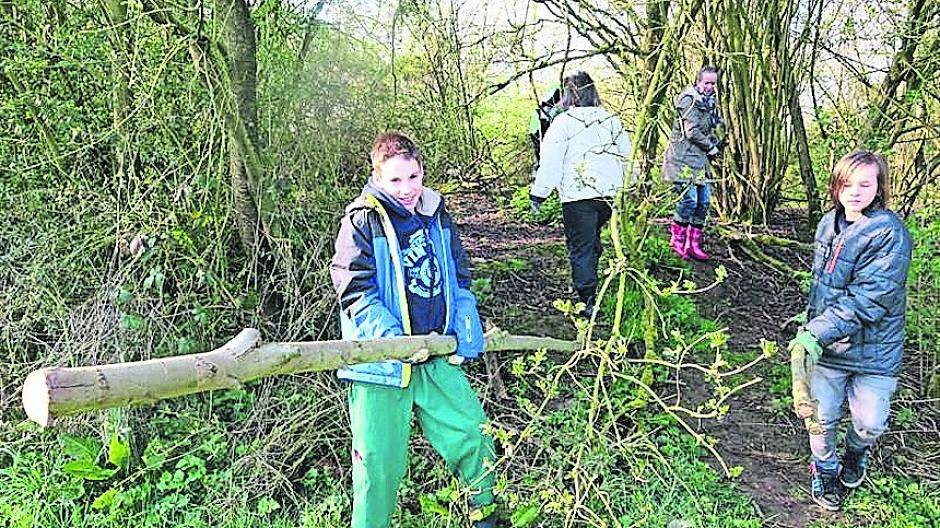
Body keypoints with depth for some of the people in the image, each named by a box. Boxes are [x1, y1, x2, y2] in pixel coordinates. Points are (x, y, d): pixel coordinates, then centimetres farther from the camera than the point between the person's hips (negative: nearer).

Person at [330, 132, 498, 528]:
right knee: (380, 460, 0)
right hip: (382, 361, -5)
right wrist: (393, 340, -25)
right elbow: (354, 290, -14)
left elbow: (459, 276, 15)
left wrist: (465, 331, 3)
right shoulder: (361, 220, -9)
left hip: (438, 353, 5)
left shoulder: (435, 213, 8)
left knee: (470, 432, 13)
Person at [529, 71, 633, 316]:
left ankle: (589, 300, -4)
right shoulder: (612, 120, 12)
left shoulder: (564, 122, -6)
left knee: (580, 247, 0)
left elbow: (550, 162, -10)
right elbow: (627, 157, 20)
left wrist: (538, 193, -3)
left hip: (578, 196, -6)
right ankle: (589, 283, 29)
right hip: (611, 193, 6)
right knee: (592, 240, 22)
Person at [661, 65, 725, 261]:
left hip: (700, 160, 9)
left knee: (703, 202, 6)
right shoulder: (689, 100, -10)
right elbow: (692, 132, -16)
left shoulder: (710, 103, 18)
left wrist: (716, 144, 7)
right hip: (684, 158, -9)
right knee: (689, 200, -13)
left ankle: (693, 244, 13)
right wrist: (712, 147, -6)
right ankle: (677, 240, 2)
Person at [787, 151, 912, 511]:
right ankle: (825, 468, 37)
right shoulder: (829, 224, 2)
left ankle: (856, 453, 41)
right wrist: (812, 320, 19)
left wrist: (818, 332, -31)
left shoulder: (890, 234, -19)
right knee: (823, 416, 10)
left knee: (870, 422, 6)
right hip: (828, 344, 4)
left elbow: (867, 300, -26)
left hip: (874, 349, -4)